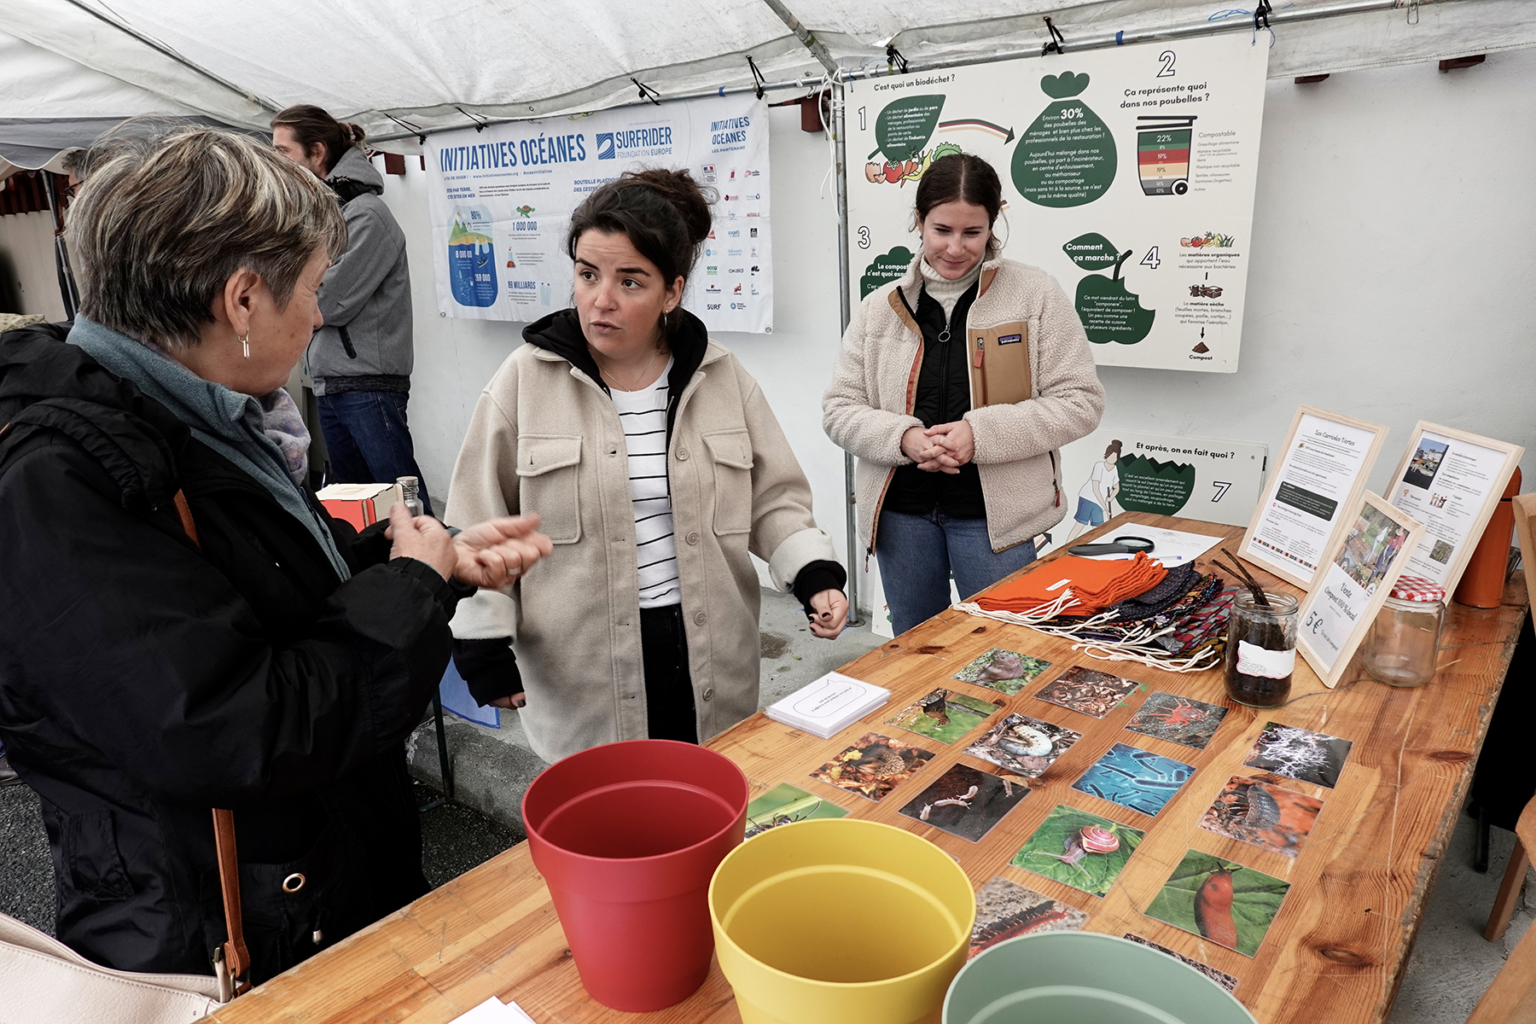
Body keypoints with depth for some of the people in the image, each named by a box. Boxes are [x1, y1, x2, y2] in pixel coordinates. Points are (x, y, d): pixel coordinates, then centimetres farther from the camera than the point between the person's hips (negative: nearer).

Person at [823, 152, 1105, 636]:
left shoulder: (1034, 294, -4)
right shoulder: (879, 306, 4)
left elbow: (1079, 401, -7)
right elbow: (839, 408, 2)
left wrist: (981, 433, -19)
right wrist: (904, 437, -17)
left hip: (994, 512, -3)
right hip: (901, 510, 3)